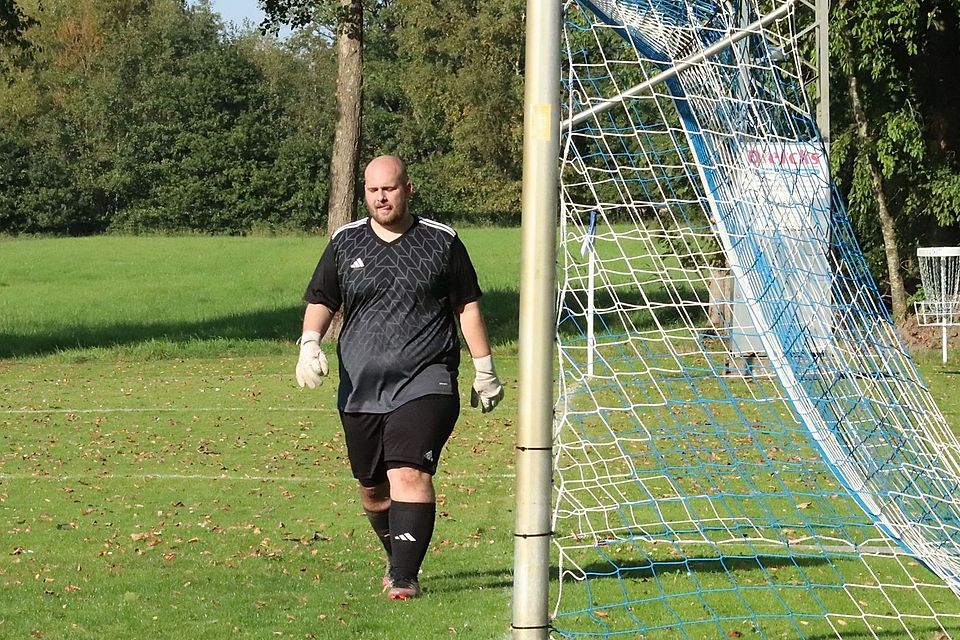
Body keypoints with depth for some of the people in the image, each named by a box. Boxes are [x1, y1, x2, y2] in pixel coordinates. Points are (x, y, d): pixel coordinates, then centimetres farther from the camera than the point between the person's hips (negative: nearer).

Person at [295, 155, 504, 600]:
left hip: (426, 383, -3)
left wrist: (484, 370, 10)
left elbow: (468, 306, 11)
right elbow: (321, 300, 15)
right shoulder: (345, 243, 10)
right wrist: (309, 343, -4)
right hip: (360, 387, 3)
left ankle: (404, 578, -20)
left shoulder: (441, 242, 5)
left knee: (409, 474, -19)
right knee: (372, 488, 9)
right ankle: (398, 559, 33)